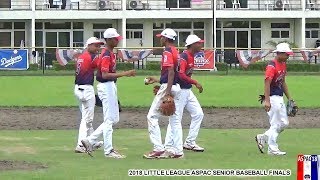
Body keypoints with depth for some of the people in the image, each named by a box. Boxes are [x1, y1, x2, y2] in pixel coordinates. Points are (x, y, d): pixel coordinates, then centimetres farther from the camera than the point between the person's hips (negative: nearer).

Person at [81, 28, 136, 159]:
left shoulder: (110, 53, 14)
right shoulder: (106, 55, -17)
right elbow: (105, 75, -26)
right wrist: (124, 74, -28)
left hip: (111, 87, 10)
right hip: (107, 87, -10)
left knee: (114, 119, 13)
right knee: (109, 120, -4)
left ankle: (90, 140, 13)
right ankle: (108, 151, 1)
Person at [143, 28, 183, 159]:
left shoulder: (167, 51, -12)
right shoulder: (176, 51, 17)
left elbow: (171, 71, -22)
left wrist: (167, 91, -26)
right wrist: (157, 80, 30)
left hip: (168, 87, -9)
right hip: (176, 87, 9)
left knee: (152, 116, -4)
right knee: (175, 119, 9)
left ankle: (158, 149, -9)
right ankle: (178, 150, 7)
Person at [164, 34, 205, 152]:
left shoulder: (191, 56, 12)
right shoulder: (184, 56, -18)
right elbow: (181, 75, -29)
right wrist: (195, 83, -28)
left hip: (187, 91, 10)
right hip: (180, 91, -10)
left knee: (198, 114, 9)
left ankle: (190, 143, 15)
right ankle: (168, 146, 0)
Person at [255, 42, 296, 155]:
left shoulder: (283, 64, 13)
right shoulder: (272, 66, -17)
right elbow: (267, 83, -22)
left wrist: (289, 98, 20)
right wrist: (267, 101, -29)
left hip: (280, 98, 10)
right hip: (273, 98, -10)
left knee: (284, 123, 13)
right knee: (276, 124, -4)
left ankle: (262, 138, 22)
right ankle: (272, 149, 5)